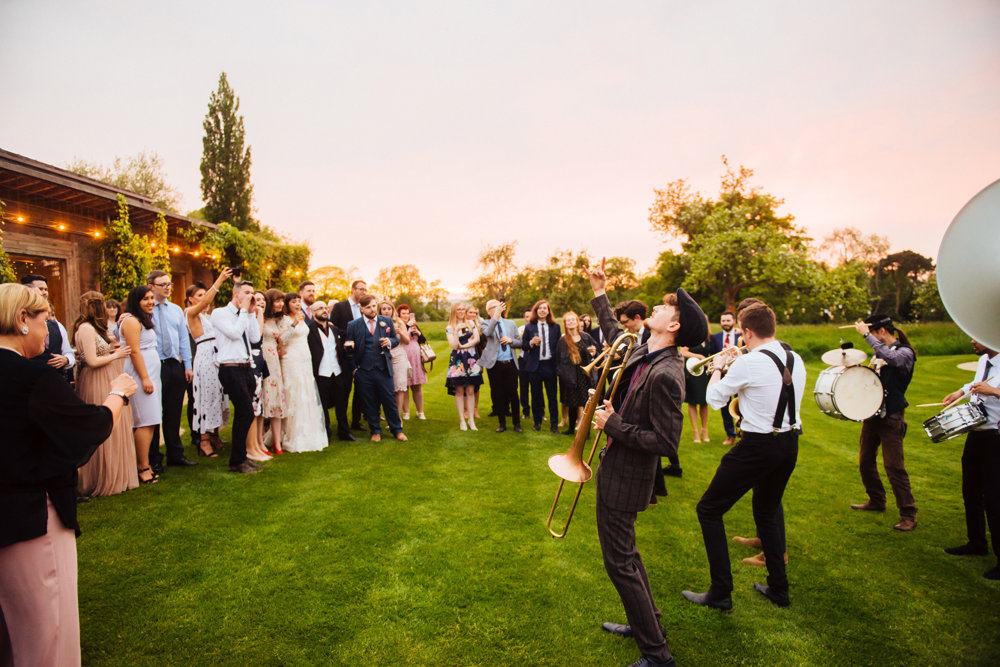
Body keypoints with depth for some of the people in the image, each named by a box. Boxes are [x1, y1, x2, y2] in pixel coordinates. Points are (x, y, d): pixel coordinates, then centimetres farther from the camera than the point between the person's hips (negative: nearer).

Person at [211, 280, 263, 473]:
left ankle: (240, 457, 22)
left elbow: (255, 338, 7)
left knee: (243, 414, 12)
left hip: (246, 369, 8)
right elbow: (234, 333, -16)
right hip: (231, 369, -8)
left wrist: (251, 312, 6)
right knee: (247, 412, -13)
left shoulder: (245, 316, 19)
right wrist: (244, 310, -7)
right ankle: (237, 462, -2)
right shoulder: (220, 313, -2)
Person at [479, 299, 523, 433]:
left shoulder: (511, 323, 13)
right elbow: (487, 333, -22)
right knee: (497, 394, 5)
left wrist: (511, 340, -8)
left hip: (510, 363, 2)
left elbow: (520, 343, 13)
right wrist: (495, 317, -31)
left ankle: (516, 423, 14)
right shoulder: (486, 323, 3)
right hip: (495, 365, -2)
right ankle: (502, 423, 18)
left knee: (513, 393, 2)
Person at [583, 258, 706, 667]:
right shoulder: (642, 353, 0)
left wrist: (614, 424, -21)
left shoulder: (665, 375, -27)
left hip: (625, 480, -9)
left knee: (620, 563, 5)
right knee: (625, 553, 24)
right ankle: (645, 624, 45)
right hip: (616, 468, 9)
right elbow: (613, 334, 23)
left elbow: (666, 442, -25)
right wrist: (599, 292, 24)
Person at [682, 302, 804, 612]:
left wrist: (719, 367, 9)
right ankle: (778, 588, 36)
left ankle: (720, 593, 10)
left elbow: (715, 399, -7)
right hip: (790, 444, 8)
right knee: (768, 510, 28)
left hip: (757, 447, -8)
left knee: (709, 510, 5)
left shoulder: (749, 363, -19)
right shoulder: (796, 361, 3)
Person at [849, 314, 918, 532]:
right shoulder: (880, 352, 12)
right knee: (865, 462, 13)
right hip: (872, 413, 8)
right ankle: (876, 501, 30)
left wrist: (866, 334, -30)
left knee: (894, 466, -8)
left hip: (891, 418, -8)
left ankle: (908, 514, 3)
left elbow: (891, 358, -35)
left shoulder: (905, 352, -11)